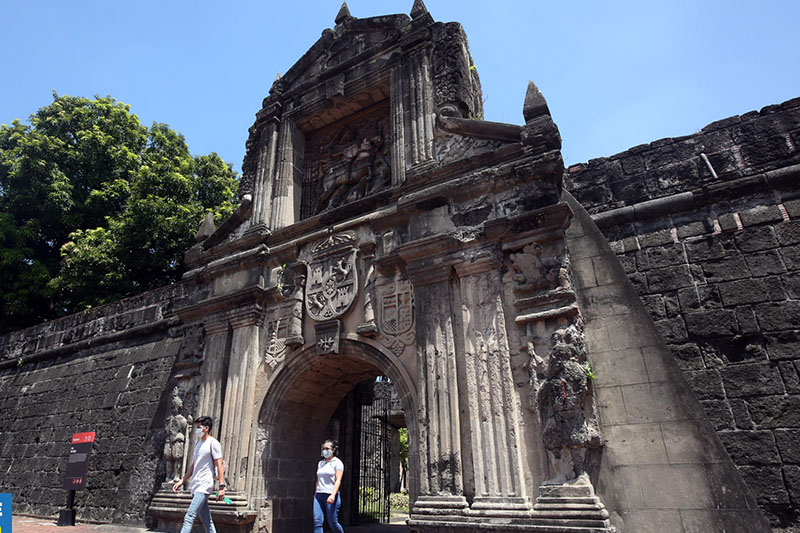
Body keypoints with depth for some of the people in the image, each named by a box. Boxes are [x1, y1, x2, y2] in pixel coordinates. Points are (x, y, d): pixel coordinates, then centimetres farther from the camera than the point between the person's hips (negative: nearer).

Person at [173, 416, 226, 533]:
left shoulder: (213, 443, -9)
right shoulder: (198, 443, 17)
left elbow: (219, 465, -14)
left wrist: (221, 487, -19)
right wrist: (181, 481, 18)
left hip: (204, 486, -8)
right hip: (196, 486, 8)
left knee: (189, 517, -15)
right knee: (206, 520, 10)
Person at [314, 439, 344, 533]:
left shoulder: (337, 463, -4)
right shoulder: (320, 463, 15)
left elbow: (338, 480, -13)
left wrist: (333, 495, -26)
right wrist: (315, 495, 20)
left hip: (331, 496, -5)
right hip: (319, 496, 5)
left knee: (332, 523, 3)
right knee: (317, 522, -6)